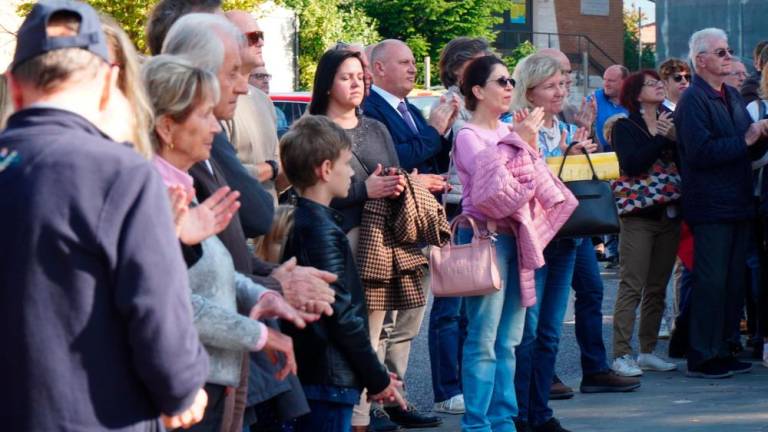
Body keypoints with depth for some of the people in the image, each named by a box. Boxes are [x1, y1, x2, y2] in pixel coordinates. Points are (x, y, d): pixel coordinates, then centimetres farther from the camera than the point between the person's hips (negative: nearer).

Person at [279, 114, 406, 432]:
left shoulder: (300, 223, 13)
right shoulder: (323, 230, -16)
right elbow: (341, 313, -18)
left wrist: (374, 373, 18)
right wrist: (377, 379, -10)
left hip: (310, 373, 10)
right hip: (331, 381, -10)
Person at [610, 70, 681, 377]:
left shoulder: (670, 121, 12)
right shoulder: (625, 127, -3)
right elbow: (632, 164, -19)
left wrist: (675, 139, -13)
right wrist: (661, 138, -17)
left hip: (669, 214, 5)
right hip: (639, 216, -5)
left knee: (658, 288, 9)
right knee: (632, 287, -8)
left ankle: (648, 351, 15)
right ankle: (621, 355, -7)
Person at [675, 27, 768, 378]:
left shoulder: (733, 96, 16)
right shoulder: (693, 100, -12)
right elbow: (700, 152, -23)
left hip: (736, 203, 9)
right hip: (710, 207, -9)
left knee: (733, 281, 11)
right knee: (711, 282, -6)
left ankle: (721, 351, 19)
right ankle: (702, 358, -1)